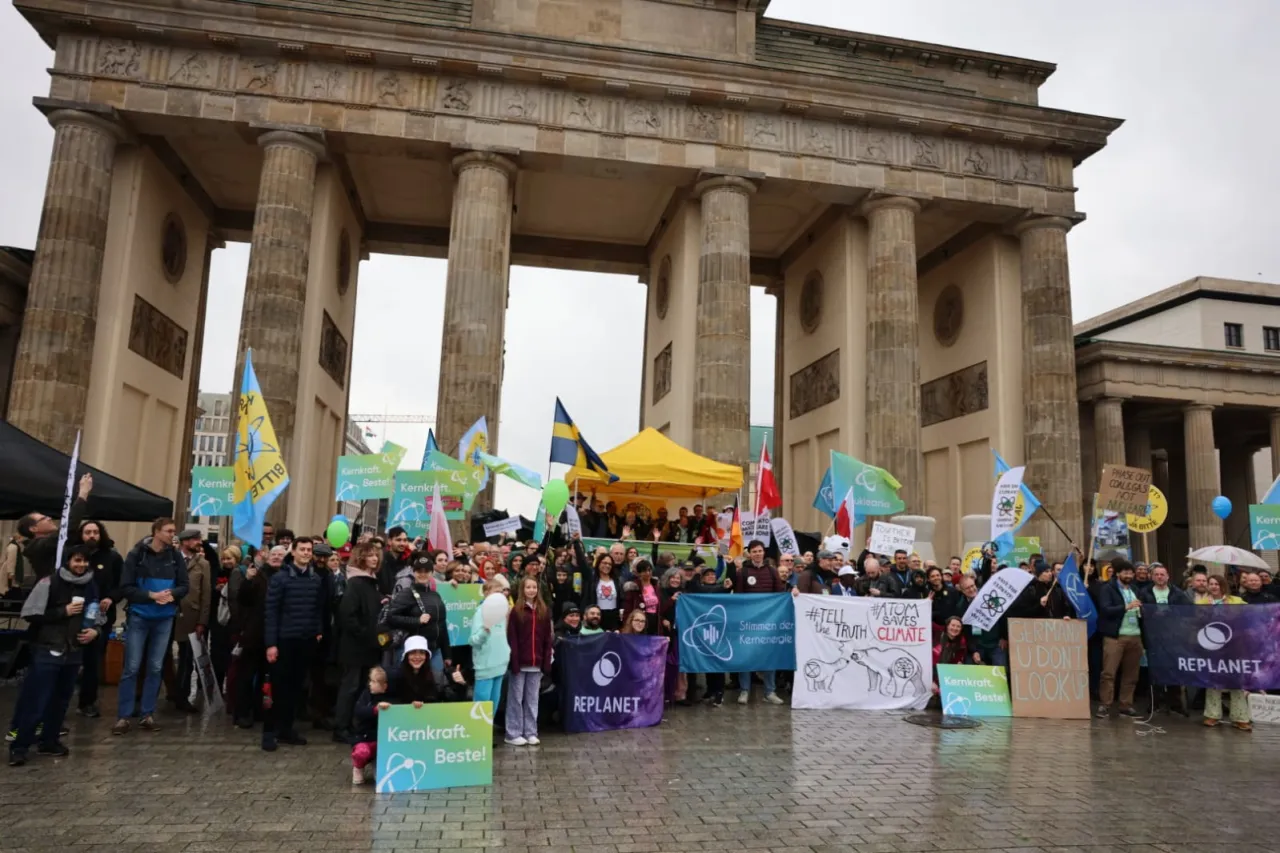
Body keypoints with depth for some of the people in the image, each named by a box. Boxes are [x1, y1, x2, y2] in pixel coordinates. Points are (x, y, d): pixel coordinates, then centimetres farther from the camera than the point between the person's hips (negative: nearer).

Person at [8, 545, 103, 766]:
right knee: (36, 701, -3)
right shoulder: (50, 582, -10)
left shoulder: (91, 586, 4)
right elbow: (30, 614, -12)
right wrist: (63, 611, -17)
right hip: (47, 651, -5)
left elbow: (97, 614, 17)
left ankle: (49, 742, 24)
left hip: (73, 652, 5)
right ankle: (19, 747, 8)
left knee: (61, 700, 11)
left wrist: (95, 630, -1)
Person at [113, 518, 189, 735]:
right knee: (131, 667, 0)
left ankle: (148, 714, 18)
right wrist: (151, 595, -20)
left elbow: (184, 586, 2)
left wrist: (172, 594, -18)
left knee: (155, 667, 8)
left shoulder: (176, 557, 0)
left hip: (164, 619, 3)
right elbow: (125, 588, -9)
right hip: (139, 617, -2)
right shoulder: (136, 555, -7)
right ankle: (123, 716, 10)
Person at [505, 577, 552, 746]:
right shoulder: (516, 611, -3)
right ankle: (513, 734, 11)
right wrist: (514, 661, -14)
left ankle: (531, 732, 17)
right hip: (520, 662, -3)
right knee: (516, 698, 4)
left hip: (537, 663, 3)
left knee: (532, 699, 10)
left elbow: (547, 639, 8)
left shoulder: (543, 611, 7)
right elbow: (511, 639, -7)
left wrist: (547, 661, 1)